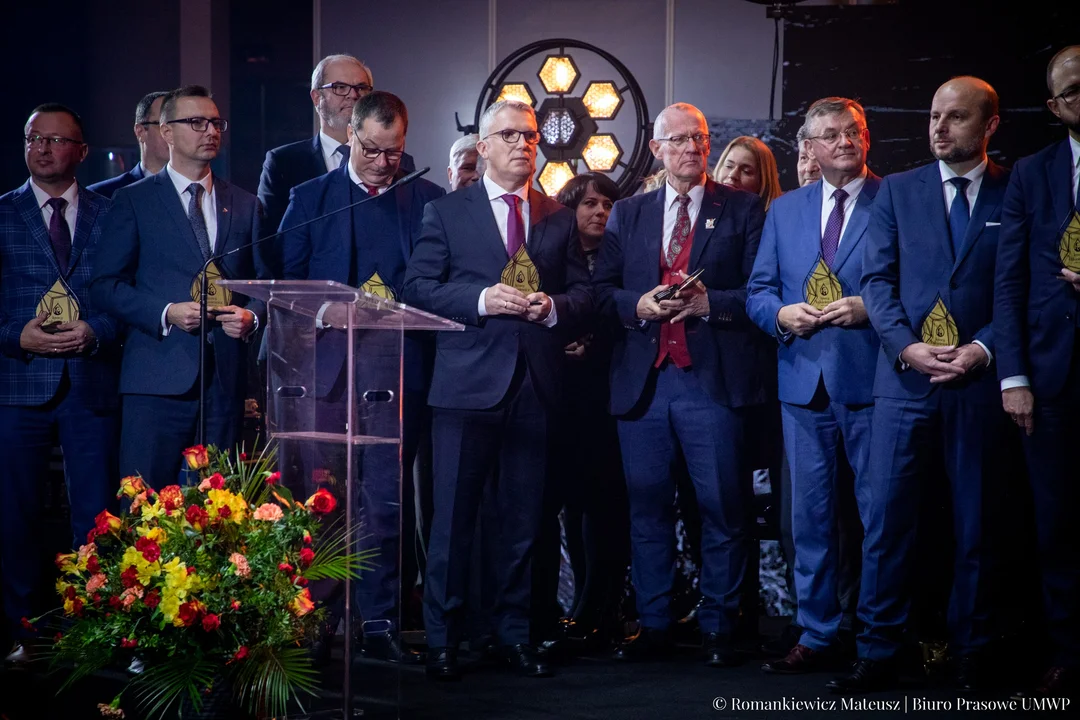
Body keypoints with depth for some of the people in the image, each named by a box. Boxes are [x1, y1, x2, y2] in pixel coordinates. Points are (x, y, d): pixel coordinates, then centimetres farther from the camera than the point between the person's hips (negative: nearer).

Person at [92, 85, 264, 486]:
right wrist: (165, 313, -13)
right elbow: (105, 285, 1)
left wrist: (252, 316, -4)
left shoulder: (245, 205, 17)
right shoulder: (133, 201, 5)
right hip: (159, 377, -3)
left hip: (225, 377, 3)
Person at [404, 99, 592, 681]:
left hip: (535, 385, 3)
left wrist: (553, 306, -9)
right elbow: (419, 287, -1)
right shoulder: (446, 213, 5)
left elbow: (583, 292, 12)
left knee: (524, 518, 9)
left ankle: (515, 633, 19)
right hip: (468, 383, -3)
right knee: (454, 517, 0)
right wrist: (481, 299, -15)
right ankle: (442, 639, 9)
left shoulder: (558, 218, 14)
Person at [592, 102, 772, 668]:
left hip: (713, 381, -3)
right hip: (642, 381, 3)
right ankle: (653, 626, 14)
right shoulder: (627, 214, 16)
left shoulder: (743, 210, 6)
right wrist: (639, 305, -7)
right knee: (646, 505, 6)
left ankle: (717, 627, 7)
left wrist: (709, 302, -14)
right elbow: (601, 291, 11)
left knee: (722, 506, -3)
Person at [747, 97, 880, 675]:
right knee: (811, 517, 7)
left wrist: (869, 309, -17)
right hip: (805, 383, 4)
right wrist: (781, 314, -5)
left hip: (871, 382, -4)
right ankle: (817, 637, 14)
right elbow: (757, 292, 15)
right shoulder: (784, 210, 16)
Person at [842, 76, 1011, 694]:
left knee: (977, 522, 6)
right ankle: (878, 654, 3)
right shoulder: (898, 191, 9)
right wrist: (907, 347, -9)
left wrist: (981, 349, -12)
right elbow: (878, 280, 5)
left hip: (980, 381, -1)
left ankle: (972, 655, 15)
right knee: (886, 518, -2)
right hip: (906, 377, 1)